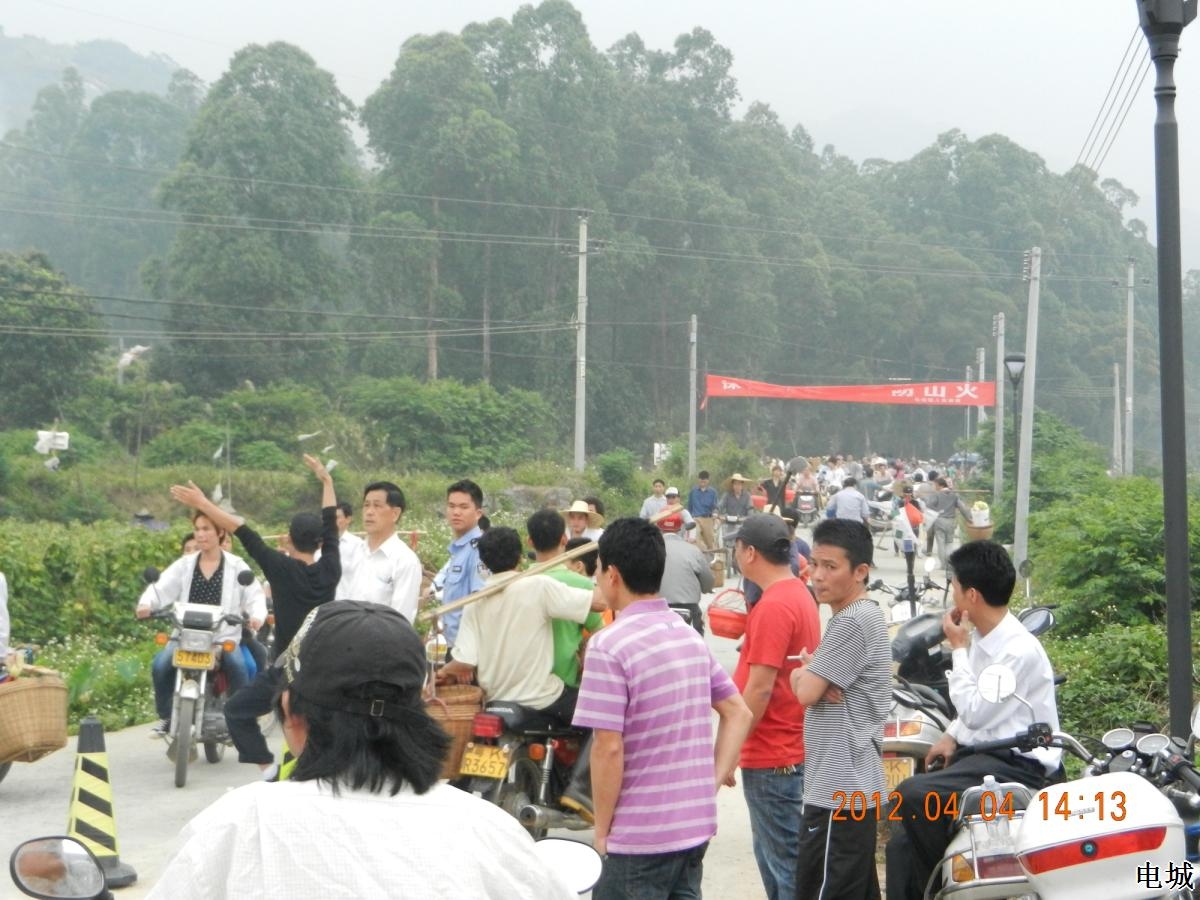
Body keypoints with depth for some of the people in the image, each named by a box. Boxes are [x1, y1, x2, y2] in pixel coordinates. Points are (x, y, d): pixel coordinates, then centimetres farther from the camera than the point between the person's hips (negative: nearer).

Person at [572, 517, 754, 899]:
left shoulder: (609, 645, -15)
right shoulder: (690, 635, 8)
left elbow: (608, 748, -18)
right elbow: (739, 714, 12)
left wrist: (601, 831, -8)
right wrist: (713, 782, 9)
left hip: (640, 837, -7)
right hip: (697, 825, 7)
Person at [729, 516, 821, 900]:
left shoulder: (773, 606, -20)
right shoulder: (799, 594, 11)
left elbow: (760, 687, -22)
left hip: (772, 756, -10)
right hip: (789, 749, 10)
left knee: (784, 859, -2)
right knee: (773, 854, 19)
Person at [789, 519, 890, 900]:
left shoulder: (852, 621, -17)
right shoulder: (865, 615, 15)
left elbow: (806, 692, -18)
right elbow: (805, 681, 16)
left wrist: (802, 671, 3)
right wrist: (811, 672, -6)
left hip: (838, 790, -10)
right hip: (854, 785, 10)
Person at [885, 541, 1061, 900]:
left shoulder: (1019, 651, -19)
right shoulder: (982, 638, 8)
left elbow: (976, 712, -18)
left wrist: (959, 649, -12)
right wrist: (951, 736, 7)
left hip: (1016, 763, -9)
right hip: (979, 751, 9)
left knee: (913, 795, -29)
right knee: (902, 844, -2)